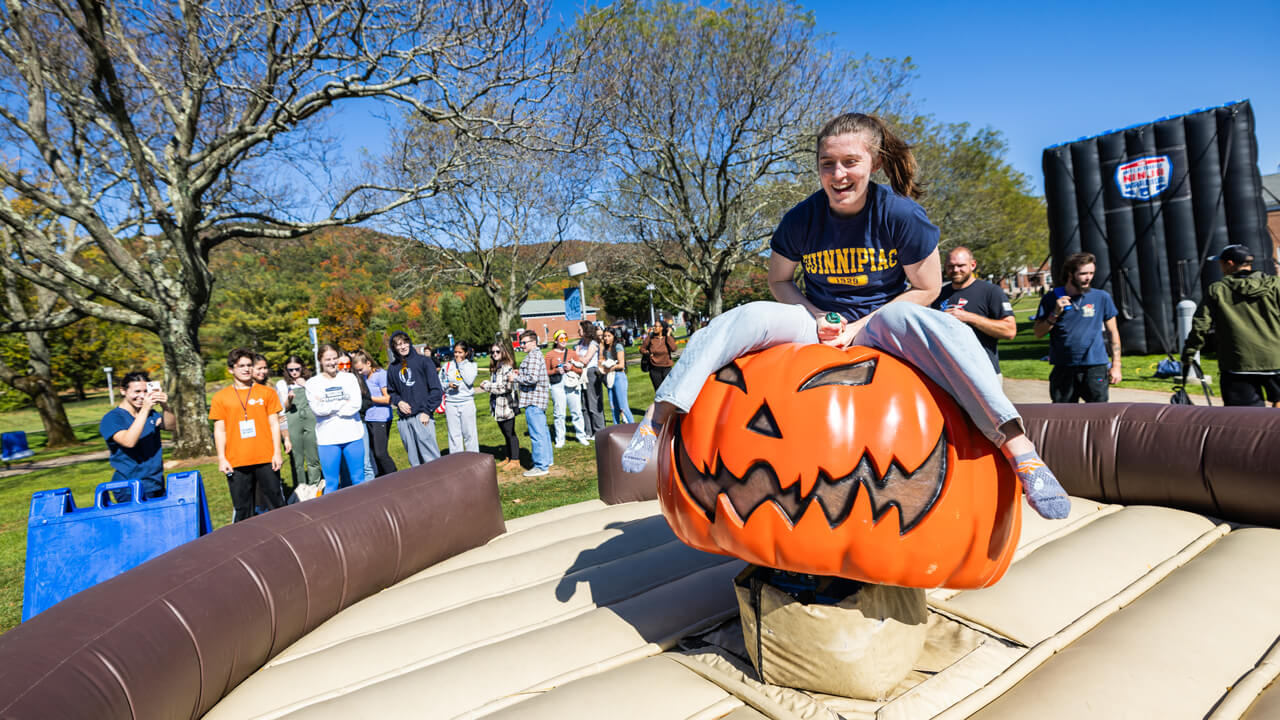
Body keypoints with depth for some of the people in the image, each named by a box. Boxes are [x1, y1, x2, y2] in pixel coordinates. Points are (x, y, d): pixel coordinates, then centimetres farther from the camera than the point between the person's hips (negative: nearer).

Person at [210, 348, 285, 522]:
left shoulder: (266, 393, 6)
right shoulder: (221, 397, 6)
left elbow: (274, 425, 5)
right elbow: (219, 430, 5)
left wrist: (277, 453, -2)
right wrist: (221, 458, -2)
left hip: (266, 459, 0)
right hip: (236, 462, 0)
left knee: (276, 504, 5)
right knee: (242, 508, 7)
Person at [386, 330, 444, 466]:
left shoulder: (423, 361, 2)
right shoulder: (393, 368, 14)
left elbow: (436, 388, -2)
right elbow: (391, 391, 25)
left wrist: (427, 411, -8)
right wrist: (398, 402, 3)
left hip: (422, 416, -4)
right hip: (403, 420, 5)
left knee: (430, 456, -10)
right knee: (413, 459, 7)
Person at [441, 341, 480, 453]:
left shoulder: (472, 365, 4)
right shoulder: (447, 365, 6)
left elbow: (469, 381, -10)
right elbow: (440, 383, 9)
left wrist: (461, 364, -7)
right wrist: (448, 385, -11)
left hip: (467, 403, -1)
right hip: (451, 403, 1)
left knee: (469, 433, 2)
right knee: (454, 434, 4)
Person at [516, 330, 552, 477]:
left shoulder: (533, 356, -13)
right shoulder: (537, 354, 20)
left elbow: (532, 378, -23)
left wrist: (517, 377, -10)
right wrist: (521, 374, 16)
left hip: (533, 400, -11)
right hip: (539, 399, 11)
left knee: (537, 433, -9)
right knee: (542, 430, 18)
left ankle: (541, 466, -7)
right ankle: (547, 459, 28)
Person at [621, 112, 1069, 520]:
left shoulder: (901, 214, -12)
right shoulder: (801, 220, -7)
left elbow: (927, 288, -6)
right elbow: (779, 280, 7)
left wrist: (860, 326, -14)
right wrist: (817, 317, -11)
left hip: (882, 319, -1)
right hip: (819, 322, 2)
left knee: (937, 325, -36)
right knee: (743, 319, -24)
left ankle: (1016, 445, -37)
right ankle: (659, 414, -26)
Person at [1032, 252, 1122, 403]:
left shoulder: (1102, 297, 5)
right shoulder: (1051, 299, 3)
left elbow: (1112, 333, 10)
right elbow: (1038, 333, 2)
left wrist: (1116, 365, 5)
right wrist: (1055, 313, -11)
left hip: (1095, 368, 0)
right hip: (1063, 369, 0)